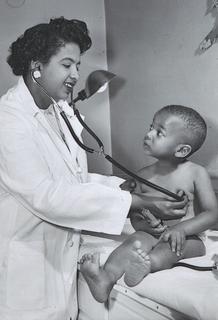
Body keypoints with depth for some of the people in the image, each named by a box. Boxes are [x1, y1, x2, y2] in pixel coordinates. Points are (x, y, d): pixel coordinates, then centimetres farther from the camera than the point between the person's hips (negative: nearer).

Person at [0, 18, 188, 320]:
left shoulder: (62, 111, 6)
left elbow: (74, 179, 5)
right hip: (26, 264, -7)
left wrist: (131, 190, -10)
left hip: (63, 254, 7)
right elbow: (47, 196, -26)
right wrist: (139, 203, -26)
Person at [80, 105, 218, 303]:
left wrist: (181, 228, -26)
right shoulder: (144, 176, 3)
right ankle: (106, 278, -51)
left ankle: (148, 264, -61)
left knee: (172, 244, -34)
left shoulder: (197, 173, -6)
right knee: (135, 239, -29)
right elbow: (135, 219, 5)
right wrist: (147, 225, -20)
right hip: (154, 233, 2)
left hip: (188, 236, -1)